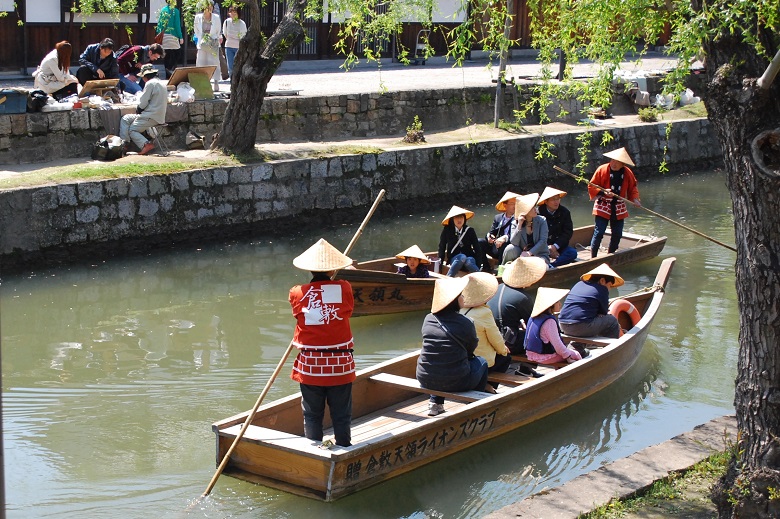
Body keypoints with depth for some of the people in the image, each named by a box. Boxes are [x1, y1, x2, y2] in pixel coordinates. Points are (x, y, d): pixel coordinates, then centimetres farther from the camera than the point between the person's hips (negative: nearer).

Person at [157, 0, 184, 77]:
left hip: (163, 36, 5)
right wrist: (181, 37, -2)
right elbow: (177, 25, -7)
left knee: (166, 57, 10)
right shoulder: (175, 11, -6)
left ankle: (167, 75, 12)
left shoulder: (162, 10, 7)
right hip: (172, 36, -5)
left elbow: (159, 23, 9)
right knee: (174, 58, 1)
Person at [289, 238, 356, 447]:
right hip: (340, 365, 0)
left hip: (309, 365, 0)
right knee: (341, 416, 11)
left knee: (312, 416, 11)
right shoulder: (344, 288, -7)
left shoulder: (297, 293, -6)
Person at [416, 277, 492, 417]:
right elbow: (471, 349, 5)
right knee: (481, 362, 24)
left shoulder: (428, 319, 1)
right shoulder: (465, 323, -12)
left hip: (425, 380, 4)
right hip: (454, 383, -4)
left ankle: (435, 403, 32)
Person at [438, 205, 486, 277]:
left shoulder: (470, 231, 0)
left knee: (469, 262, -36)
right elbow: (441, 248, 4)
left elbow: (477, 249, -2)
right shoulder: (447, 231, -3)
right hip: (454, 260, 0)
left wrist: (478, 267, -12)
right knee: (462, 257, -36)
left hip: (469, 258, 1)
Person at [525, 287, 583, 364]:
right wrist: (568, 356, -12)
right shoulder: (550, 322, -23)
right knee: (575, 354, 0)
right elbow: (557, 343, -24)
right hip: (545, 357, -9)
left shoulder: (534, 317, 5)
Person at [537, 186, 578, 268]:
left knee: (572, 253, -27)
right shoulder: (538, 213, -8)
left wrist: (555, 246, -16)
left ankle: (549, 265, -33)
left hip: (559, 245, 3)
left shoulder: (565, 212, 0)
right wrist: (547, 248, -18)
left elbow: (568, 232, -3)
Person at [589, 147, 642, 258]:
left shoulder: (627, 173, 2)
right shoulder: (602, 170, -9)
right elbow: (591, 186, -7)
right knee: (599, 232, -11)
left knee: (617, 234, 8)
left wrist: (635, 198, -3)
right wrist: (603, 192, -23)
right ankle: (593, 257, -5)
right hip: (603, 206, -4)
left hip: (619, 208, 4)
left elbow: (632, 187, 15)